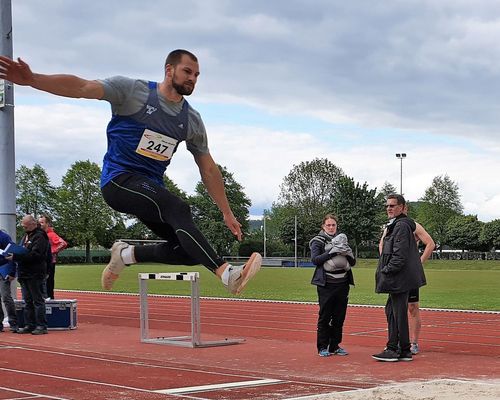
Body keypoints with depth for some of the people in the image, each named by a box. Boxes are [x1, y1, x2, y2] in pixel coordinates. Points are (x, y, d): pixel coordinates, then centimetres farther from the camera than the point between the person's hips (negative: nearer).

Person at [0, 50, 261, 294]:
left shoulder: (192, 120, 9)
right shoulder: (132, 90, -6)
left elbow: (208, 169, 15)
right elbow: (82, 88, -18)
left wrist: (227, 213, 13)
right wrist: (33, 80, -33)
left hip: (150, 188, 7)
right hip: (119, 180, -7)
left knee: (189, 251, -8)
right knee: (178, 208, -31)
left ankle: (127, 254, 13)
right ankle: (226, 273, -41)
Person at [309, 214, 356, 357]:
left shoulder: (341, 239, 16)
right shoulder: (318, 241, 2)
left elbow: (353, 262, 12)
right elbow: (315, 259, -13)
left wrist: (347, 252, -8)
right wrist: (332, 252, -20)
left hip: (342, 283, 5)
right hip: (326, 284, -5)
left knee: (339, 316, 6)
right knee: (325, 316, -2)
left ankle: (335, 346, 15)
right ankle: (322, 347, 4)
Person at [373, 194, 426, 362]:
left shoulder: (401, 226, -15)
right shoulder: (394, 225, 18)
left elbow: (400, 255, -22)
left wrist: (386, 271, -16)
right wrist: (384, 271, 17)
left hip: (399, 279, -11)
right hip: (397, 280, 11)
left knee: (399, 314, -5)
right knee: (391, 311, 15)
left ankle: (404, 351, 1)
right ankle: (392, 348, 21)